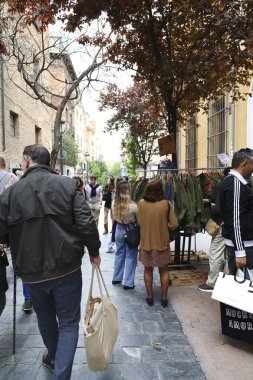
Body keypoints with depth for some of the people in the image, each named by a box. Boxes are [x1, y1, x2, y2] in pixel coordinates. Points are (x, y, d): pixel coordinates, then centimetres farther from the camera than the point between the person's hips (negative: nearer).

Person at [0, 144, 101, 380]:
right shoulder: (67, 185, -9)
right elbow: (86, 223, -15)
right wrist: (94, 251, 1)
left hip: (32, 272, 3)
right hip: (66, 268, -2)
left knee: (45, 317, 28)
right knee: (68, 323, 15)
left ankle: (53, 357, 53)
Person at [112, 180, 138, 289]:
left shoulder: (114, 203, -9)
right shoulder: (132, 205, -24)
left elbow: (114, 218, 5)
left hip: (119, 229, 5)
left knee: (119, 254, 21)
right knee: (130, 256, 8)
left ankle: (116, 278, 33)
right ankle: (128, 283, 16)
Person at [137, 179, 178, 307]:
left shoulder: (141, 203, -10)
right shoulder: (166, 204, -13)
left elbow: (139, 222, 0)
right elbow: (174, 225, -8)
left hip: (146, 242, 1)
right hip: (162, 242, -1)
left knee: (148, 270, 17)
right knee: (164, 271, 16)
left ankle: (150, 297, 26)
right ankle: (164, 298, 24)